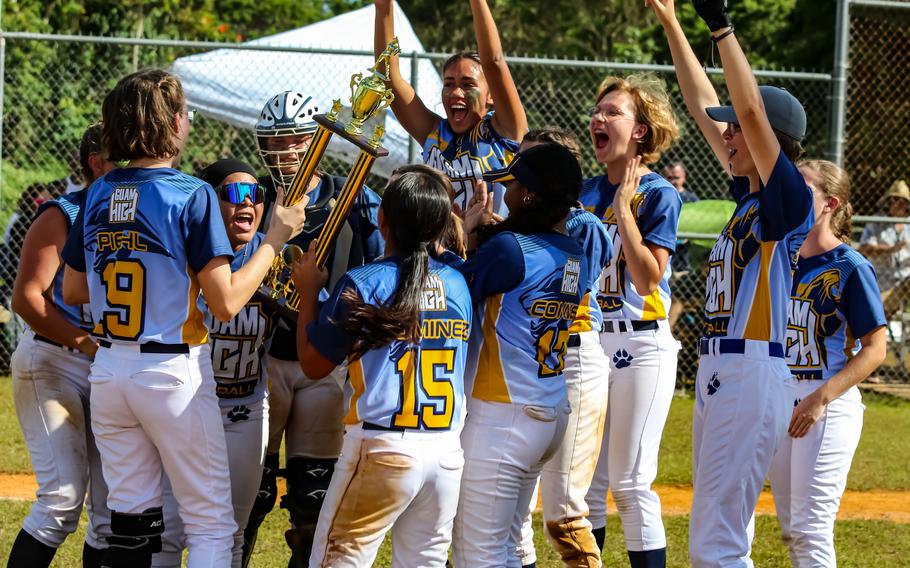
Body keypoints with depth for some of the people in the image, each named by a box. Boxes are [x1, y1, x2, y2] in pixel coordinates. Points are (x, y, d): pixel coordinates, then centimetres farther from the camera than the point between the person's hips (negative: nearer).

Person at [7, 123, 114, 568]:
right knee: (63, 498, -15)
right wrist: (86, 342, -23)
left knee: (113, 507, 5)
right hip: (53, 364, -7)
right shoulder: (62, 217, -7)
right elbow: (26, 298, -14)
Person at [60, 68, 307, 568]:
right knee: (211, 525, 2)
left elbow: (72, 290, 13)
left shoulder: (98, 196, 5)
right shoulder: (192, 196, -13)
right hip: (172, 372, -6)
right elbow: (226, 303, -16)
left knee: (129, 517, 11)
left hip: (108, 372, 6)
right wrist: (275, 239, -6)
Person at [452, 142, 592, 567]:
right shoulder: (575, 257, 9)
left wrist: (463, 233, -1)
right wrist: (479, 234, 14)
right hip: (552, 416, 9)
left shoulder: (510, 247, -17)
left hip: (501, 416, -9)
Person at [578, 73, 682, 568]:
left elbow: (648, 277, -17)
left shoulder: (658, 194, -9)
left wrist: (624, 209, -16)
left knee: (631, 483, -6)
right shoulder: (586, 192, 11)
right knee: (586, 480, 11)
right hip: (589, 342, 7)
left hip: (640, 346, -7)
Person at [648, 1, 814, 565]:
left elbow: (752, 111, -21)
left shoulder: (790, 200, -9)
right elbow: (703, 106, 21)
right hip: (717, 374, 10)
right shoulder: (747, 194, 15)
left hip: (755, 376, -10)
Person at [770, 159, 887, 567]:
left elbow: (875, 349, -12)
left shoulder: (851, 267, -10)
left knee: (811, 529, -11)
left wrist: (821, 399, -21)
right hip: (780, 403, 8)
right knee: (790, 529, 12)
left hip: (830, 406, -7)